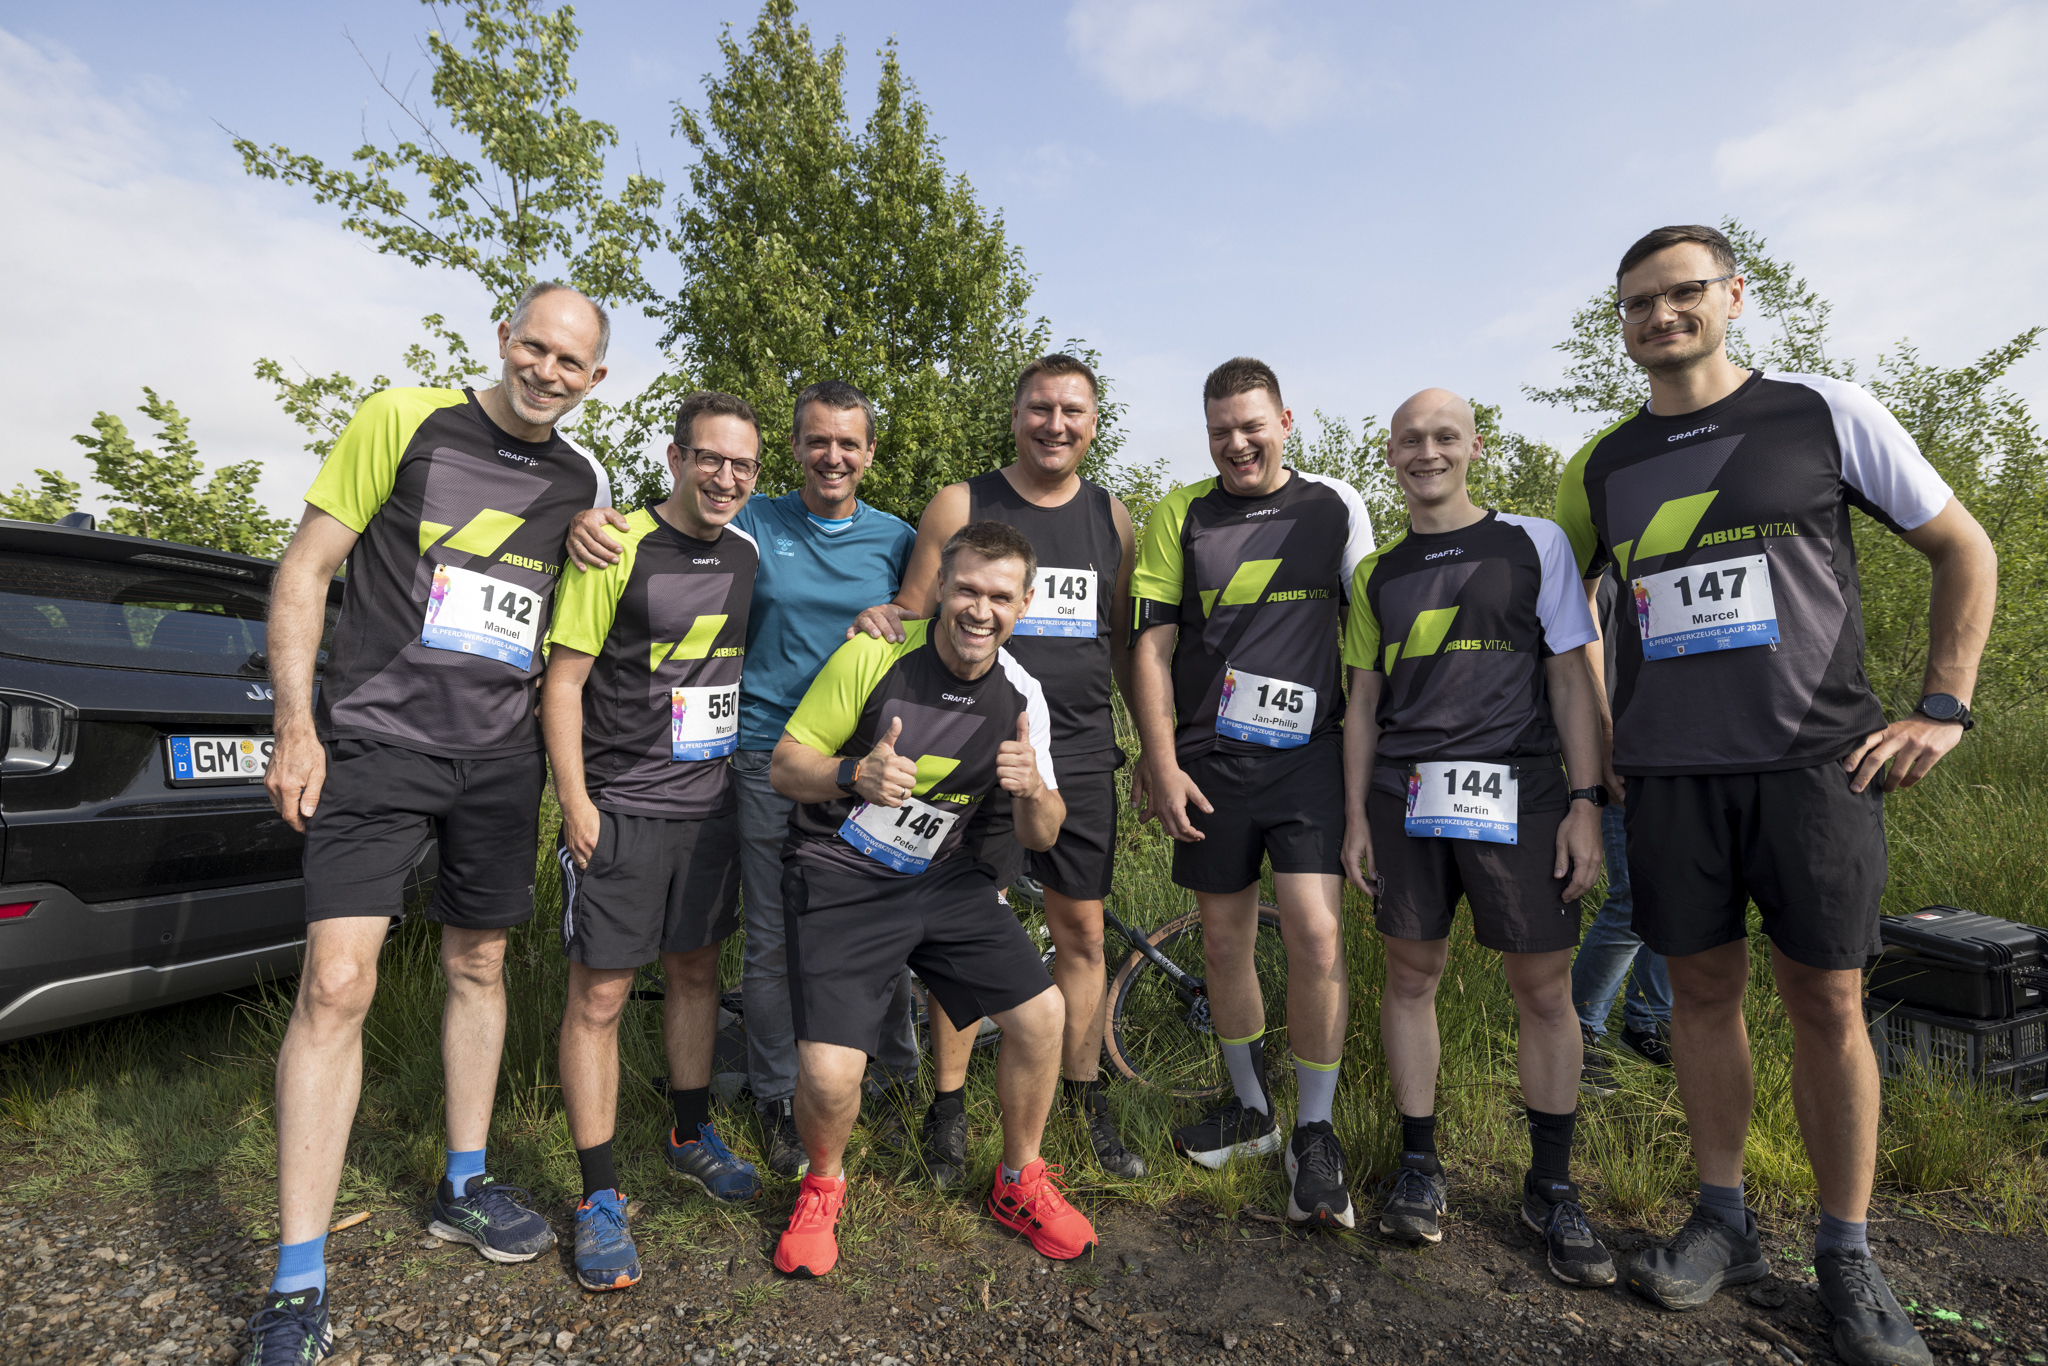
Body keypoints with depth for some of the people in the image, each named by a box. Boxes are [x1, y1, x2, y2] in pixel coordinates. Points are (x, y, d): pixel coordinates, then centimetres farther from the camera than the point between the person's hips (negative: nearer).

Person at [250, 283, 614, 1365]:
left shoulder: (587, 485, 9)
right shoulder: (403, 423, -4)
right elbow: (304, 567, -4)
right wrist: (296, 724, -9)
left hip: (501, 757, 5)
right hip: (377, 741, -4)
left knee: (479, 966, 15)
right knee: (337, 984, -9)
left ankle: (463, 1187, 34)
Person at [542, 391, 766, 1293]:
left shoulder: (747, 556, 7)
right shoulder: (618, 549, -11)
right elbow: (562, 680, -10)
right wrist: (575, 801, -15)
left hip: (710, 804, 6)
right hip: (619, 810, -5)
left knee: (697, 971, 17)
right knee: (599, 993, 1)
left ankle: (691, 1136, 37)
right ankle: (599, 1197, 15)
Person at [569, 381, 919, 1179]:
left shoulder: (895, 539, 8)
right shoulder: (753, 525, 3)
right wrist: (590, 521, -17)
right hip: (769, 759, -1)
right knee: (773, 943, 6)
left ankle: (904, 1077, 33)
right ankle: (776, 1104, 27)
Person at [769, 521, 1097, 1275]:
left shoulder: (1021, 695, -3)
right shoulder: (872, 657, -15)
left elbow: (1040, 837, 3)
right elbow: (785, 766, -9)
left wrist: (1033, 790, -21)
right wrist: (857, 774, -30)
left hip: (945, 881, 4)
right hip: (840, 882, -4)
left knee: (1043, 1012, -5)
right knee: (829, 1077, -16)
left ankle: (1018, 1184, 24)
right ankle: (822, 1185, 22)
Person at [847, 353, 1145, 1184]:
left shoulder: (1113, 519, 11)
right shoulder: (961, 505, 1)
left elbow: (1126, 645, 15)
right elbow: (916, 620, 2)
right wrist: (881, 616, -21)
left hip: (1080, 757, 3)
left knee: (1082, 934, 10)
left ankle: (1085, 1102, 28)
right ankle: (948, 1108, 21)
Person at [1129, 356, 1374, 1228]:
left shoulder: (1336, 507, 5)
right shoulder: (1179, 515, 5)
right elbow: (1152, 643, 2)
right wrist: (1162, 764, -5)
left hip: (1308, 753, -1)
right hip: (1208, 758, 2)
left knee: (1315, 933, -12)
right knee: (1225, 938, 10)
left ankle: (1314, 1133, 9)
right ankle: (1249, 1107, 31)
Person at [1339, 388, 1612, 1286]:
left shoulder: (1535, 543, 5)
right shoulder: (1376, 575, 13)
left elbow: (1571, 677, 2)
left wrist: (1585, 801, -5)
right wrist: (1356, 817, 6)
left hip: (1519, 791, -2)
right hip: (1406, 797, 2)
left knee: (1544, 986, 2)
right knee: (1411, 974, 7)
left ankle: (1551, 1187, 20)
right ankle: (1419, 1163, 22)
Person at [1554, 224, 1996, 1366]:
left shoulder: (1826, 414, 3)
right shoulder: (1601, 469, 10)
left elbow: (1965, 548, 9)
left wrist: (1943, 709, 0)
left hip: (1816, 761, -2)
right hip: (1670, 773, 2)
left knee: (1827, 1003, 3)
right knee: (1705, 992, 9)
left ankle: (1848, 1256, 20)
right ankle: (1725, 1224, 24)